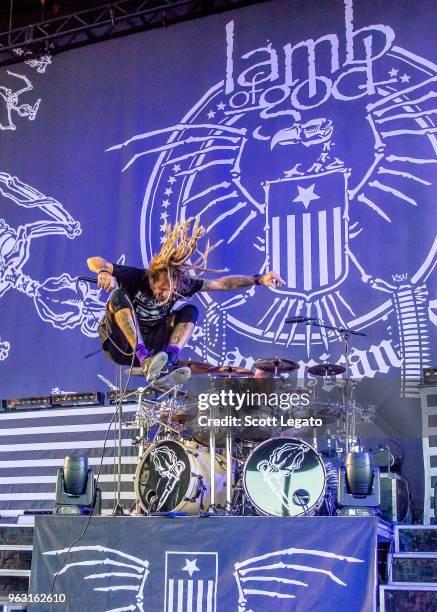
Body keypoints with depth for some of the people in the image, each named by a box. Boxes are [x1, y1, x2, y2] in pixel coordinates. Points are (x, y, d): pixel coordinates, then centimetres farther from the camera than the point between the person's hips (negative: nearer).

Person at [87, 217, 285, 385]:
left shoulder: (182, 285, -10)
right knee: (119, 295, -30)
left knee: (190, 311, -11)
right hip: (121, 346, -3)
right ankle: (145, 361, -41)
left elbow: (222, 283, -10)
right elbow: (94, 261, -26)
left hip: (150, 347, 4)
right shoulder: (137, 277, -20)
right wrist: (104, 272, -49)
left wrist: (258, 279, -17)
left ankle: (168, 359, -34)